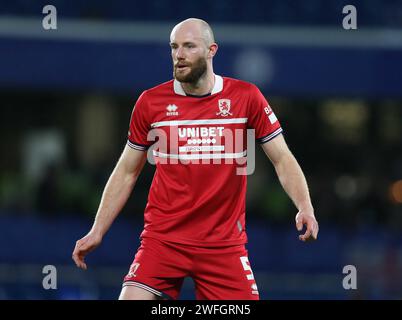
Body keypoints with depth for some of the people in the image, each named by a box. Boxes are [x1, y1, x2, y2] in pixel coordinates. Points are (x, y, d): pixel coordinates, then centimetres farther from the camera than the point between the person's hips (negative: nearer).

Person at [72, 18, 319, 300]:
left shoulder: (246, 97, 0)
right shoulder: (151, 102, 3)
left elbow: (282, 159, 3)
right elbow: (127, 172, 12)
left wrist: (305, 208, -13)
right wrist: (97, 231, 8)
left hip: (225, 242, 0)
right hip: (162, 239, 0)